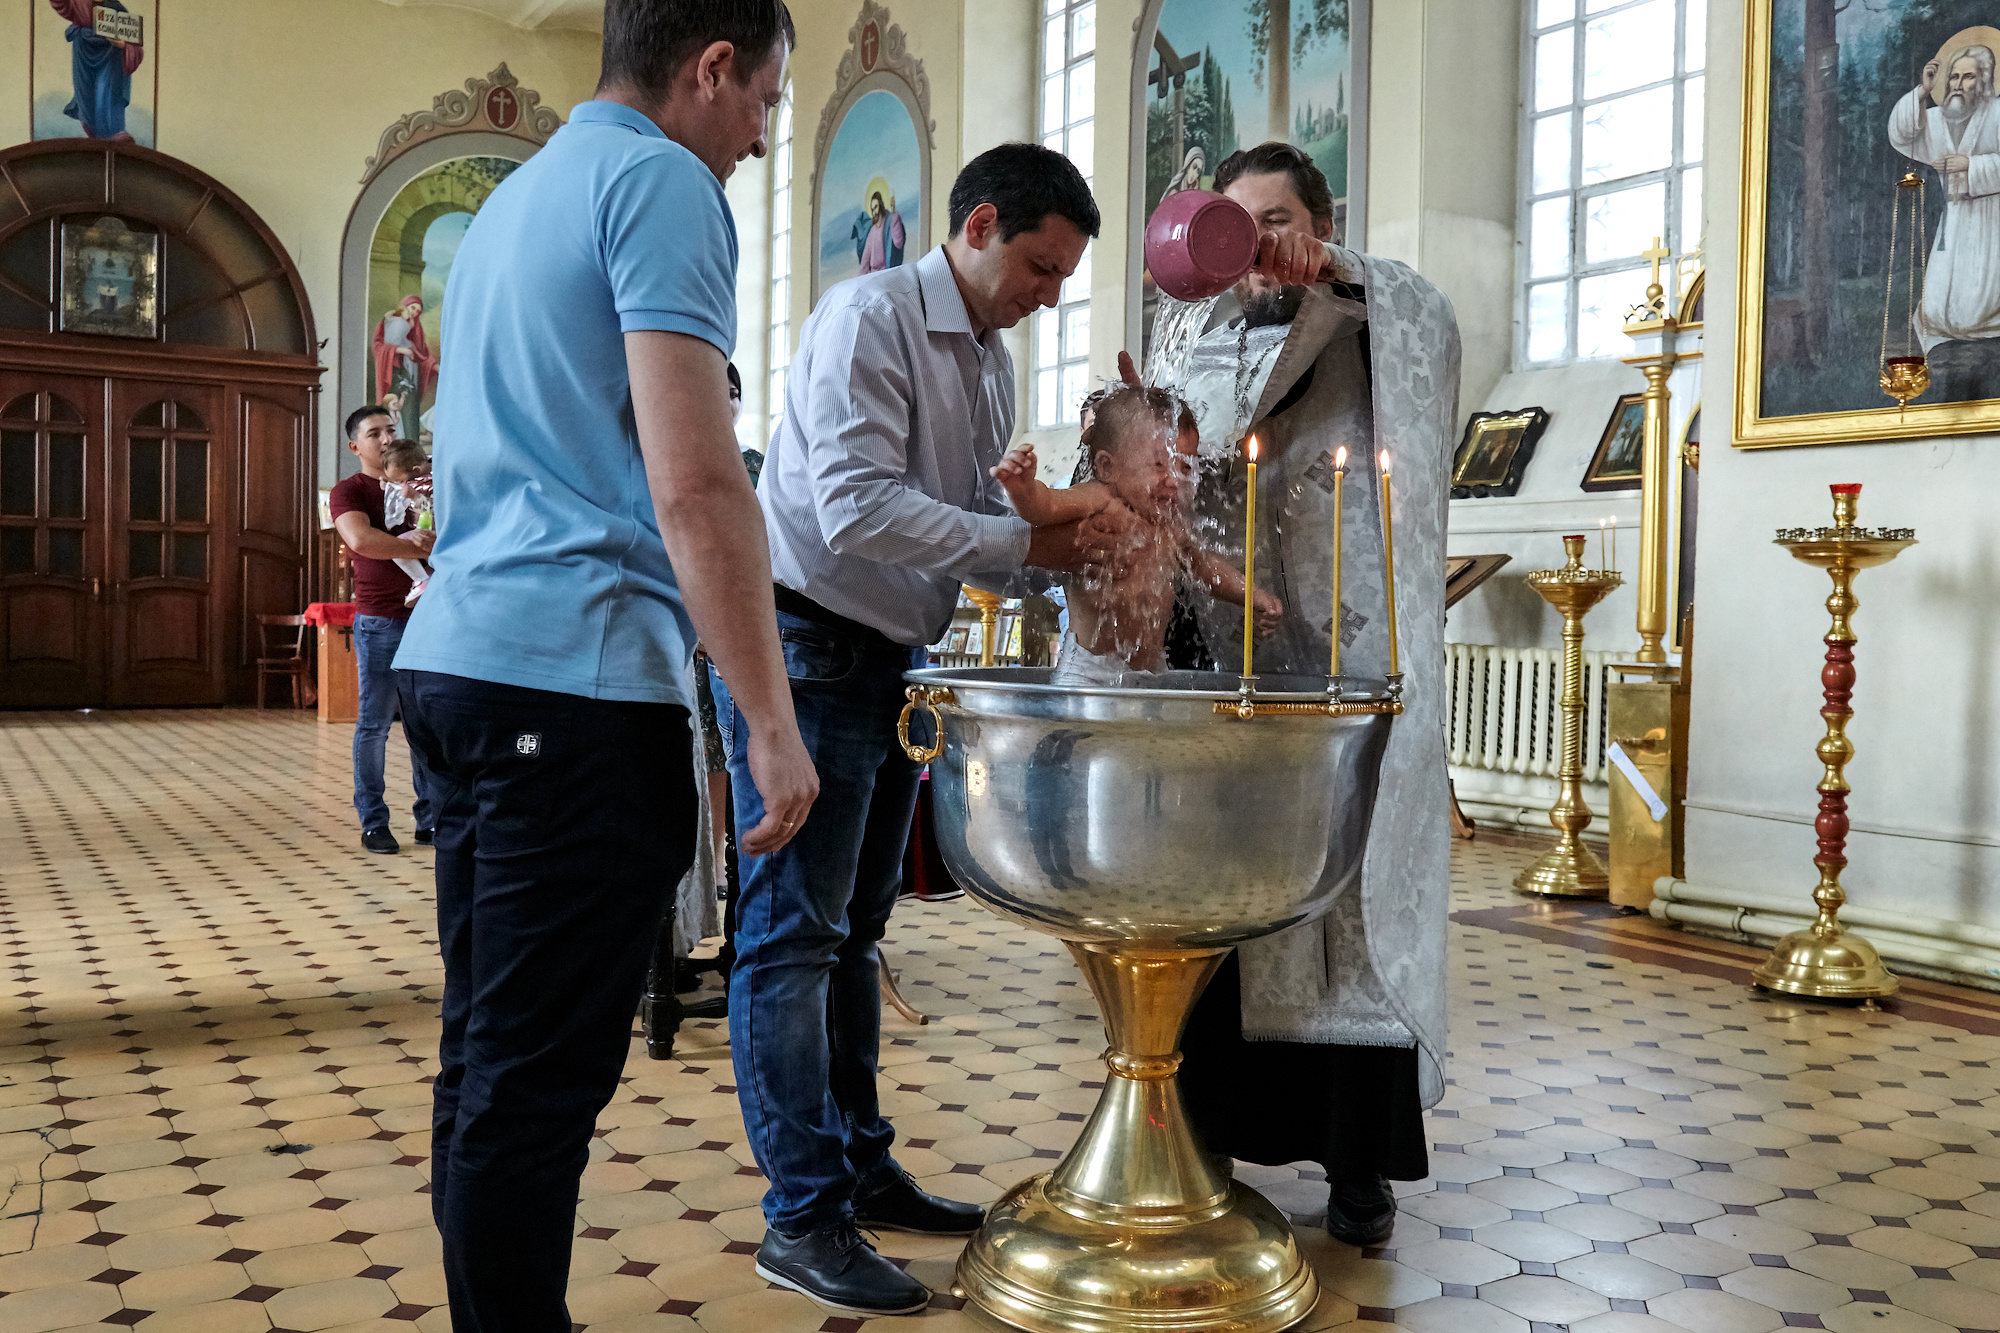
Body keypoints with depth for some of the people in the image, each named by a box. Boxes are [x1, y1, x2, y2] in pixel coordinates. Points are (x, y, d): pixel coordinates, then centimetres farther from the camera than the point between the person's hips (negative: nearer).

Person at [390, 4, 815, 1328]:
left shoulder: (514, 196, 23)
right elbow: (696, 485, -16)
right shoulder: (663, 181, -6)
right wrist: (772, 723, -13)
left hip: (463, 655, 10)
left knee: (488, 1057, 14)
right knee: (539, 1078, -3)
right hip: (576, 673, -10)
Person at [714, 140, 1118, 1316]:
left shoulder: (994, 365, 14)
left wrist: (1069, 560, -4)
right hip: (809, 649, -9)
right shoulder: (870, 318, -14)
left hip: (892, 661, 9)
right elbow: (858, 509, -25)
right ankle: (804, 1219, 4)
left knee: (856, 930, 15)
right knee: (795, 935, -4)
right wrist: (1026, 541, -22)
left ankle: (863, 1168, 27)